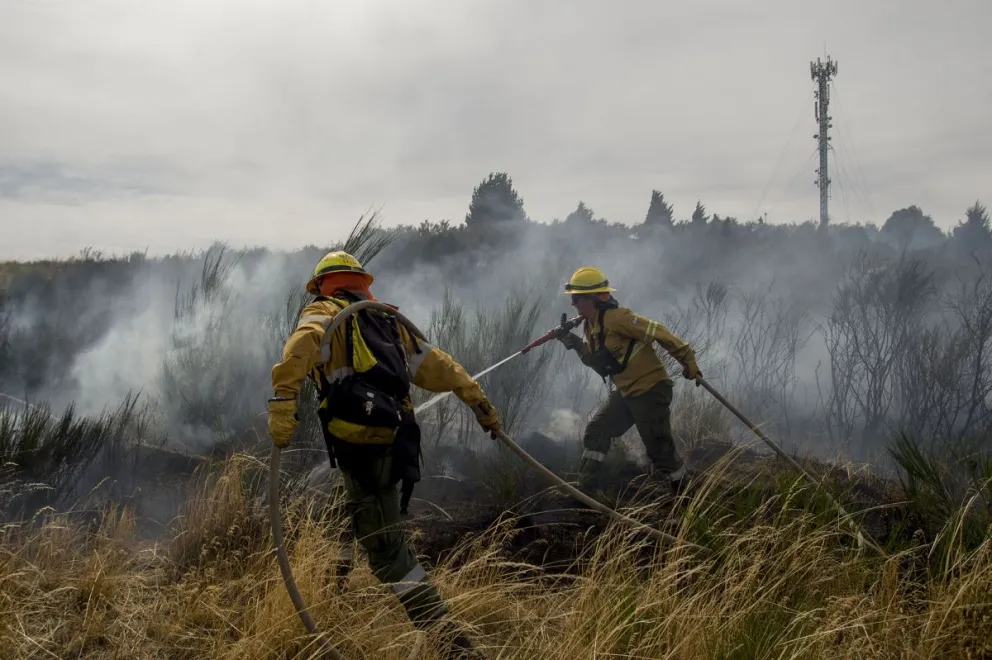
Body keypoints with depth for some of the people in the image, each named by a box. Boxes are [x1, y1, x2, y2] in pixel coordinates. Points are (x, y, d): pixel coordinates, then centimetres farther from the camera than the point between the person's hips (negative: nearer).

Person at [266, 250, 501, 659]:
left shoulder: (324, 313, 9)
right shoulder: (388, 320, 27)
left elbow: (302, 345, -14)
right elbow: (437, 365, 25)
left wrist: (282, 402, -24)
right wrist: (480, 403, 27)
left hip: (358, 438, -7)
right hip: (394, 439, 7)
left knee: (384, 545, -9)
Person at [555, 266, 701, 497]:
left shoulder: (616, 318, -23)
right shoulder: (590, 325, 7)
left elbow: (659, 333, -21)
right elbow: (597, 360, 16)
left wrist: (688, 360, -18)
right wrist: (575, 344, -1)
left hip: (650, 390, -9)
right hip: (625, 392, 9)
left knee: (659, 448, -4)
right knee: (596, 431, 9)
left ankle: (684, 497, 12)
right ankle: (584, 488, 16)